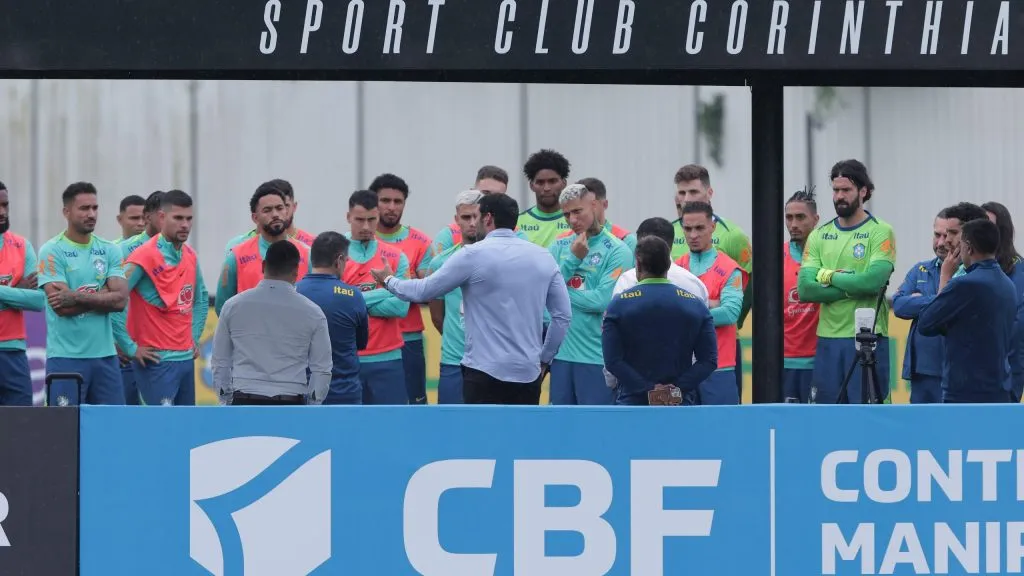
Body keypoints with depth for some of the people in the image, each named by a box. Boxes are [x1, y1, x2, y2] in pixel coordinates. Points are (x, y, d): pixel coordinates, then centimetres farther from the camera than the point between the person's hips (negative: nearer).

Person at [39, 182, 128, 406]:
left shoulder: (110, 251, 8)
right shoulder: (52, 251, -4)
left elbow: (120, 300, -4)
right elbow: (62, 307, -14)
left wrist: (77, 297, -13)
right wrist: (102, 296, -7)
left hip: (105, 354, 4)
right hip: (66, 356, -4)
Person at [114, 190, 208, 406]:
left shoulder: (190, 255, 11)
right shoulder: (144, 257, -12)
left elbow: (201, 299, 27)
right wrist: (130, 347, -15)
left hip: (186, 357, 7)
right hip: (158, 361, -7)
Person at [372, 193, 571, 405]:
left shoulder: (473, 255, -8)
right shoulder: (543, 257, 6)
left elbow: (425, 291, 0)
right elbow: (563, 314, 7)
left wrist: (389, 281, 20)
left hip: (486, 372, -5)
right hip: (529, 372, 5)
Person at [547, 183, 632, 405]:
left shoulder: (616, 251, -7)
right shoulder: (559, 247, 9)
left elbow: (604, 299, -17)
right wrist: (573, 258, -10)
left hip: (596, 356, -5)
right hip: (561, 353, 5)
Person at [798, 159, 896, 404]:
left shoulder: (880, 232, -3)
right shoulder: (819, 236, 9)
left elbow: (873, 280, -19)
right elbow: (805, 289, -4)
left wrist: (829, 276, -7)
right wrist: (853, 287, -12)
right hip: (827, 339, 5)